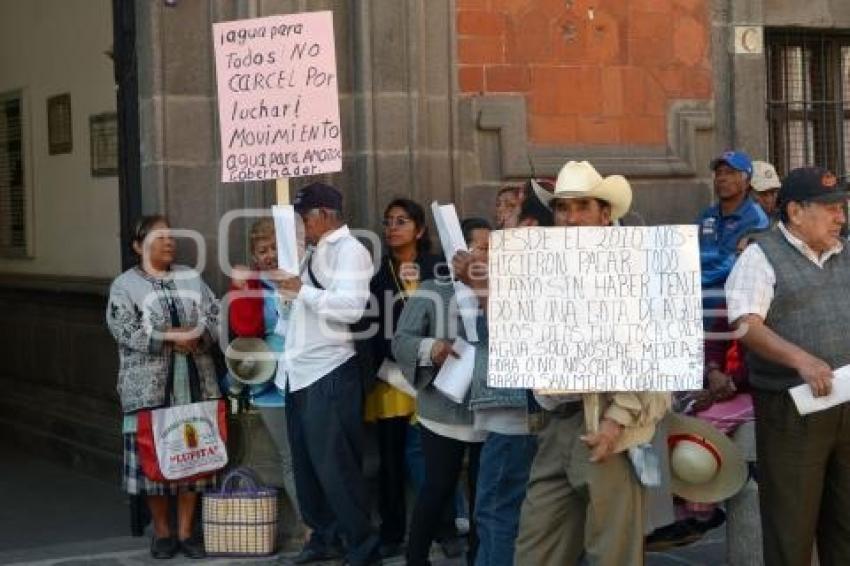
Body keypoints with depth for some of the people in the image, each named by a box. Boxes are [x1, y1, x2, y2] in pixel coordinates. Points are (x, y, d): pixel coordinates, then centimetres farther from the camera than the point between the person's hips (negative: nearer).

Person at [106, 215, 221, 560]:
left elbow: (215, 316, 7)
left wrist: (197, 335, -14)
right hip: (149, 385, -3)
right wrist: (172, 336, -18)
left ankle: (186, 531, 12)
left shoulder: (191, 278, 14)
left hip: (195, 382, 3)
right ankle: (162, 532, 12)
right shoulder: (125, 285, 1)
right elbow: (124, 330, -12)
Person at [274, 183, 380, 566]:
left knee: (335, 467, -8)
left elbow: (351, 307, -23)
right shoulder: (315, 252, 18)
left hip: (329, 374, -9)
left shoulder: (349, 250, -9)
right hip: (300, 374, 9)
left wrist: (302, 292, -19)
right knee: (306, 465, 15)